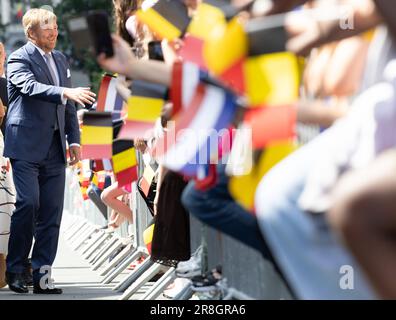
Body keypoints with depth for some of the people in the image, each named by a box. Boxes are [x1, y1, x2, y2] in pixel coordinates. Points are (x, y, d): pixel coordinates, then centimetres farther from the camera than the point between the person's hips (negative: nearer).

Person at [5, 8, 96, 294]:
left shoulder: (61, 60, 17)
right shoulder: (19, 60, -5)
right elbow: (31, 87, -26)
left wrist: (74, 139, 11)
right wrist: (66, 92, -40)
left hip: (54, 150, 6)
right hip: (27, 146, -6)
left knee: (52, 213, 1)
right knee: (28, 203, -14)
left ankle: (42, 276, 4)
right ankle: (15, 270, -1)